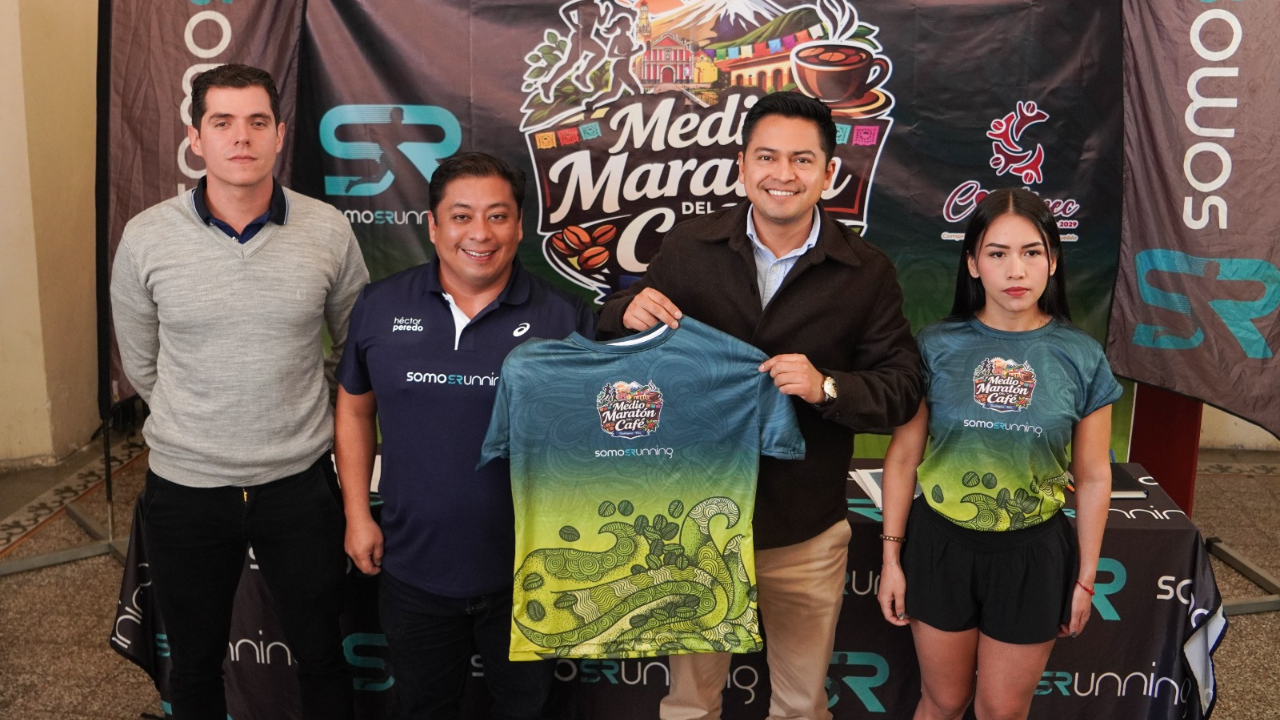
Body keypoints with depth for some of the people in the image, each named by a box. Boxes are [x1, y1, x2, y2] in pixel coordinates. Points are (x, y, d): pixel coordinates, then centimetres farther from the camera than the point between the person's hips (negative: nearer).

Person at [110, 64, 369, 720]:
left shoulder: (328, 231, -8)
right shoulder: (146, 237, -8)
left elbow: (356, 346, 7)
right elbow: (141, 365, 6)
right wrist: (202, 424, 11)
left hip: (300, 483, 0)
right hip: (185, 490, 0)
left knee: (320, 654, 16)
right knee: (194, 665, 19)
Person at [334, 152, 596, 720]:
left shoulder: (564, 317, -9)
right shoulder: (380, 306, -3)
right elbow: (354, 409, 7)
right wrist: (357, 514, 3)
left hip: (526, 572, -1)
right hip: (413, 571, 2)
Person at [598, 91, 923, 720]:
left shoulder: (867, 272, -5)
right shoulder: (687, 248, -3)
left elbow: (901, 389, -5)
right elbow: (613, 336, 7)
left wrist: (827, 387, -24)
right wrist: (628, 311, -16)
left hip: (805, 532, 0)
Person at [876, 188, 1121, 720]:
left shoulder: (1081, 358, -6)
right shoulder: (936, 347, -8)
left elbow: (1093, 477, 1)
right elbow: (903, 456, -3)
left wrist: (1085, 577, 5)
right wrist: (892, 557, -2)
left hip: (1032, 554, 0)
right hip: (941, 544, 0)